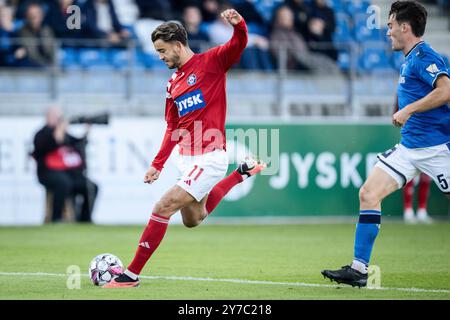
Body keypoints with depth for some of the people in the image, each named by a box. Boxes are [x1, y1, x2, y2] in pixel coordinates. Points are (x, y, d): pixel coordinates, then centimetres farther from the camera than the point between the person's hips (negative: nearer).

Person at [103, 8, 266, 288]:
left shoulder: (211, 62, -5)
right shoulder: (173, 84, 15)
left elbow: (239, 44, -21)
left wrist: (238, 25, -42)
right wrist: (158, 165, 15)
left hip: (209, 157, -9)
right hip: (187, 159, 9)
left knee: (163, 208, -14)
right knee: (192, 220, 22)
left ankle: (132, 275, -7)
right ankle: (241, 173, 35)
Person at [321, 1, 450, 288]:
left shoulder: (424, 56, -14)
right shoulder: (410, 60, 15)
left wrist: (408, 110, -24)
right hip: (409, 147, 9)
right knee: (369, 194, -3)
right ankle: (359, 269, -3)